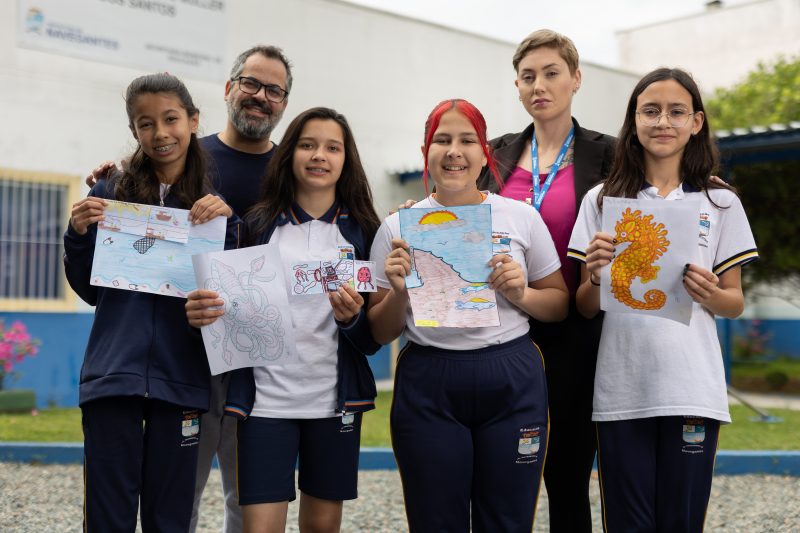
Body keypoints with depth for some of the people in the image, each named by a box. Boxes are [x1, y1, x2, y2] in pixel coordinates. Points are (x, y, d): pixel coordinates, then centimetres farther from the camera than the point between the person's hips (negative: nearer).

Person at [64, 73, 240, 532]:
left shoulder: (214, 202, 5)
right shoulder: (111, 193, 4)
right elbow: (91, 291, 9)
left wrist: (225, 224, -12)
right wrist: (80, 235, -8)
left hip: (181, 378, 0)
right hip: (113, 374, 0)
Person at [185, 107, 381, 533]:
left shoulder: (362, 231, 4)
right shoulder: (258, 223, 3)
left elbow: (374, 340, 4)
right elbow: (231, 307, 6)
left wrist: (353, 318, -18)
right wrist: (201, 314, -16)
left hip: (334, 399, 1)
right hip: (266, 397, -1)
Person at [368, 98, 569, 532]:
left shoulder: (522, 217, 5)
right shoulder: (398, 228, 3)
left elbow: (560, 305, 12)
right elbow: (381, 333, 6)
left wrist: (520, 293, -8)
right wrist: (398, 293, -13)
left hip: (512, 385, 1)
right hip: (427, 388, 0)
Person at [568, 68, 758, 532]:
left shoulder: (721, 203, 5)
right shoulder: (602, 200, 5)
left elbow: (736, 303, 9)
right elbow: (586, 308, 7)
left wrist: (710, 294, -13)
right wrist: (594, 276, -15)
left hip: (692, 389, 0)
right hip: (621, 390, 0)